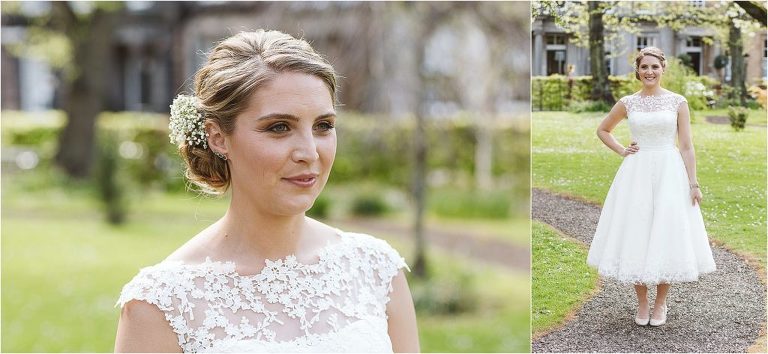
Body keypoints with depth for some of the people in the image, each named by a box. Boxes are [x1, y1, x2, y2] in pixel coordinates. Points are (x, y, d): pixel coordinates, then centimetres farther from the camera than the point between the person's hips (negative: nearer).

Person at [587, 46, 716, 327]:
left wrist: (693, 184, -5)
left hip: (669, 174, -1)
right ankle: (642, 303, 16)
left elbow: (687, 146, -1)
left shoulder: (678, 102, 1)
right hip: (636, 175, 1)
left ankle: (660, 304, 15)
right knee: (636, 238, 2)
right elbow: (603, 130, 20)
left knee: (666, 236, 0)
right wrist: (621, 151, 5)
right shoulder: (627, 103, 4)